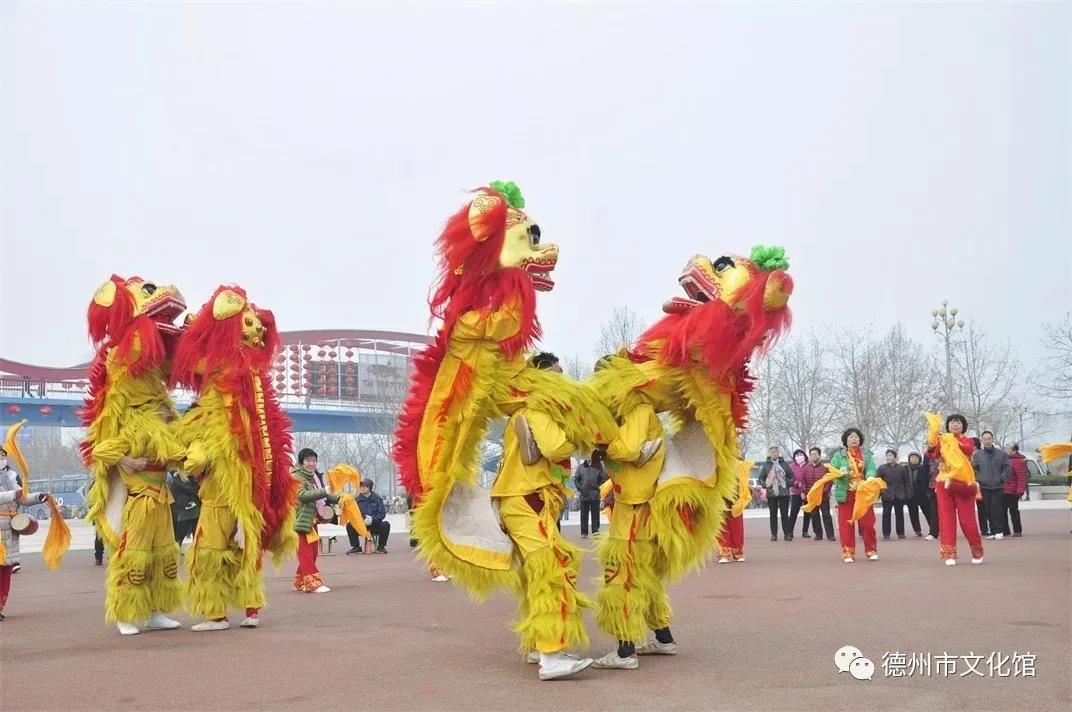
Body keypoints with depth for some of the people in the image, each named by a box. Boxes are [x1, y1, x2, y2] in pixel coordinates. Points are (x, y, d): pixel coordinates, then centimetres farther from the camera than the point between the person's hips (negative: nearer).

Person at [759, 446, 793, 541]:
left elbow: (791, 476, 11)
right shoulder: (766, 465, 5)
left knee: (785, 514, 0)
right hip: (771, 493, 0)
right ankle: (774, 534, 7)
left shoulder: (784, 464, 5)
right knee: (773, 514, 3)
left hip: (784, 493, 0)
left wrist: (789, 485, -1)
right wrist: (765, 486, -3)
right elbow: (761, 478, 10)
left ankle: (787, 534, 4)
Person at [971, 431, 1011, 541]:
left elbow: (1008, 468, 6)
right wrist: (977, 479, -2)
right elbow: (973, 469, 10)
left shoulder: (1001, 453, 4)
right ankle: (991, 531, 10)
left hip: (998, 487, -2)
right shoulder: (977, 454, 7)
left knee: (997, 509, -8)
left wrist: (1002, 478, -5)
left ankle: (999, 530, 0)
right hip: (983, 487, 2)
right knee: (987, 510, 3)